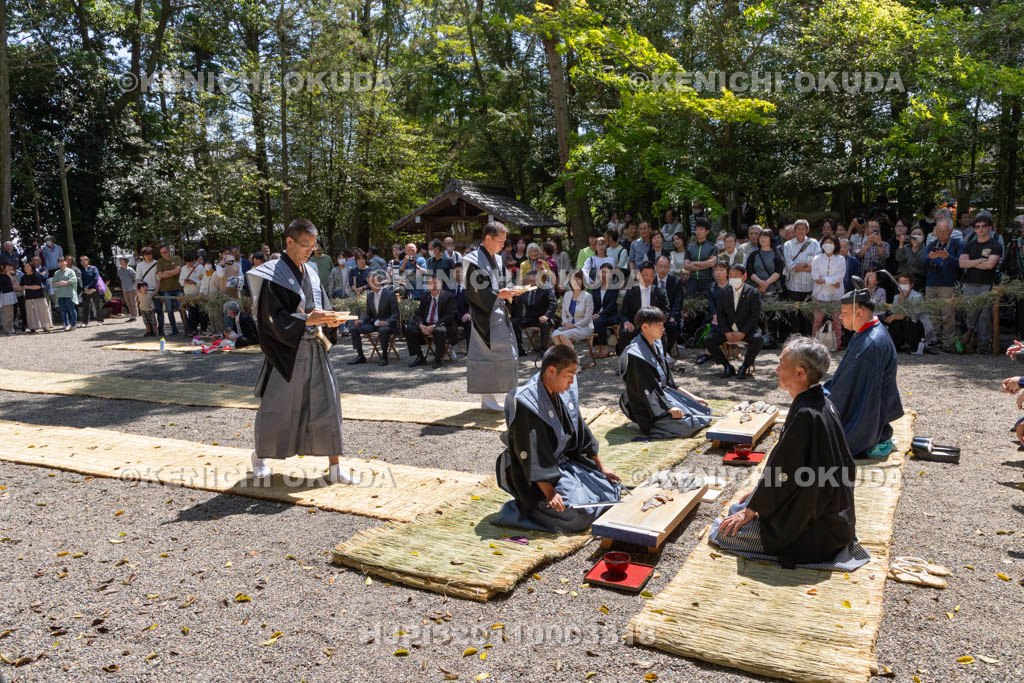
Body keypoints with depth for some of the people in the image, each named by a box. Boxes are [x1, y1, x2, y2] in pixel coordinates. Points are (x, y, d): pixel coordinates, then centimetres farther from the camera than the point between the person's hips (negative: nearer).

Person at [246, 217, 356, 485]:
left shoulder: (310, 273, 10)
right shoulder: (273, 275, -9)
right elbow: (273, 317, -15)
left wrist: (330, 320, -8)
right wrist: (307, 320, -25)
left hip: (314, 350, 6)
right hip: (286, 352, -5)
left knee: (327, 405, 2)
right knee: (276, 408, 7)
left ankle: (334, 467, 8)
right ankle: (260, 456, 32)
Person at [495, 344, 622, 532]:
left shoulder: (565, 392, 0)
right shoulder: (526, 402, -26)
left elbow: (580, 430, 12)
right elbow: (530, 453, -26)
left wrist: (600, 467, 14)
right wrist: (549, 493, -28)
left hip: (563, 462, 9)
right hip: (533, 477, -9)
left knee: (611, 489, 7)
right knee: (578, 513, -22)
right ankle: (520, 508, -3)